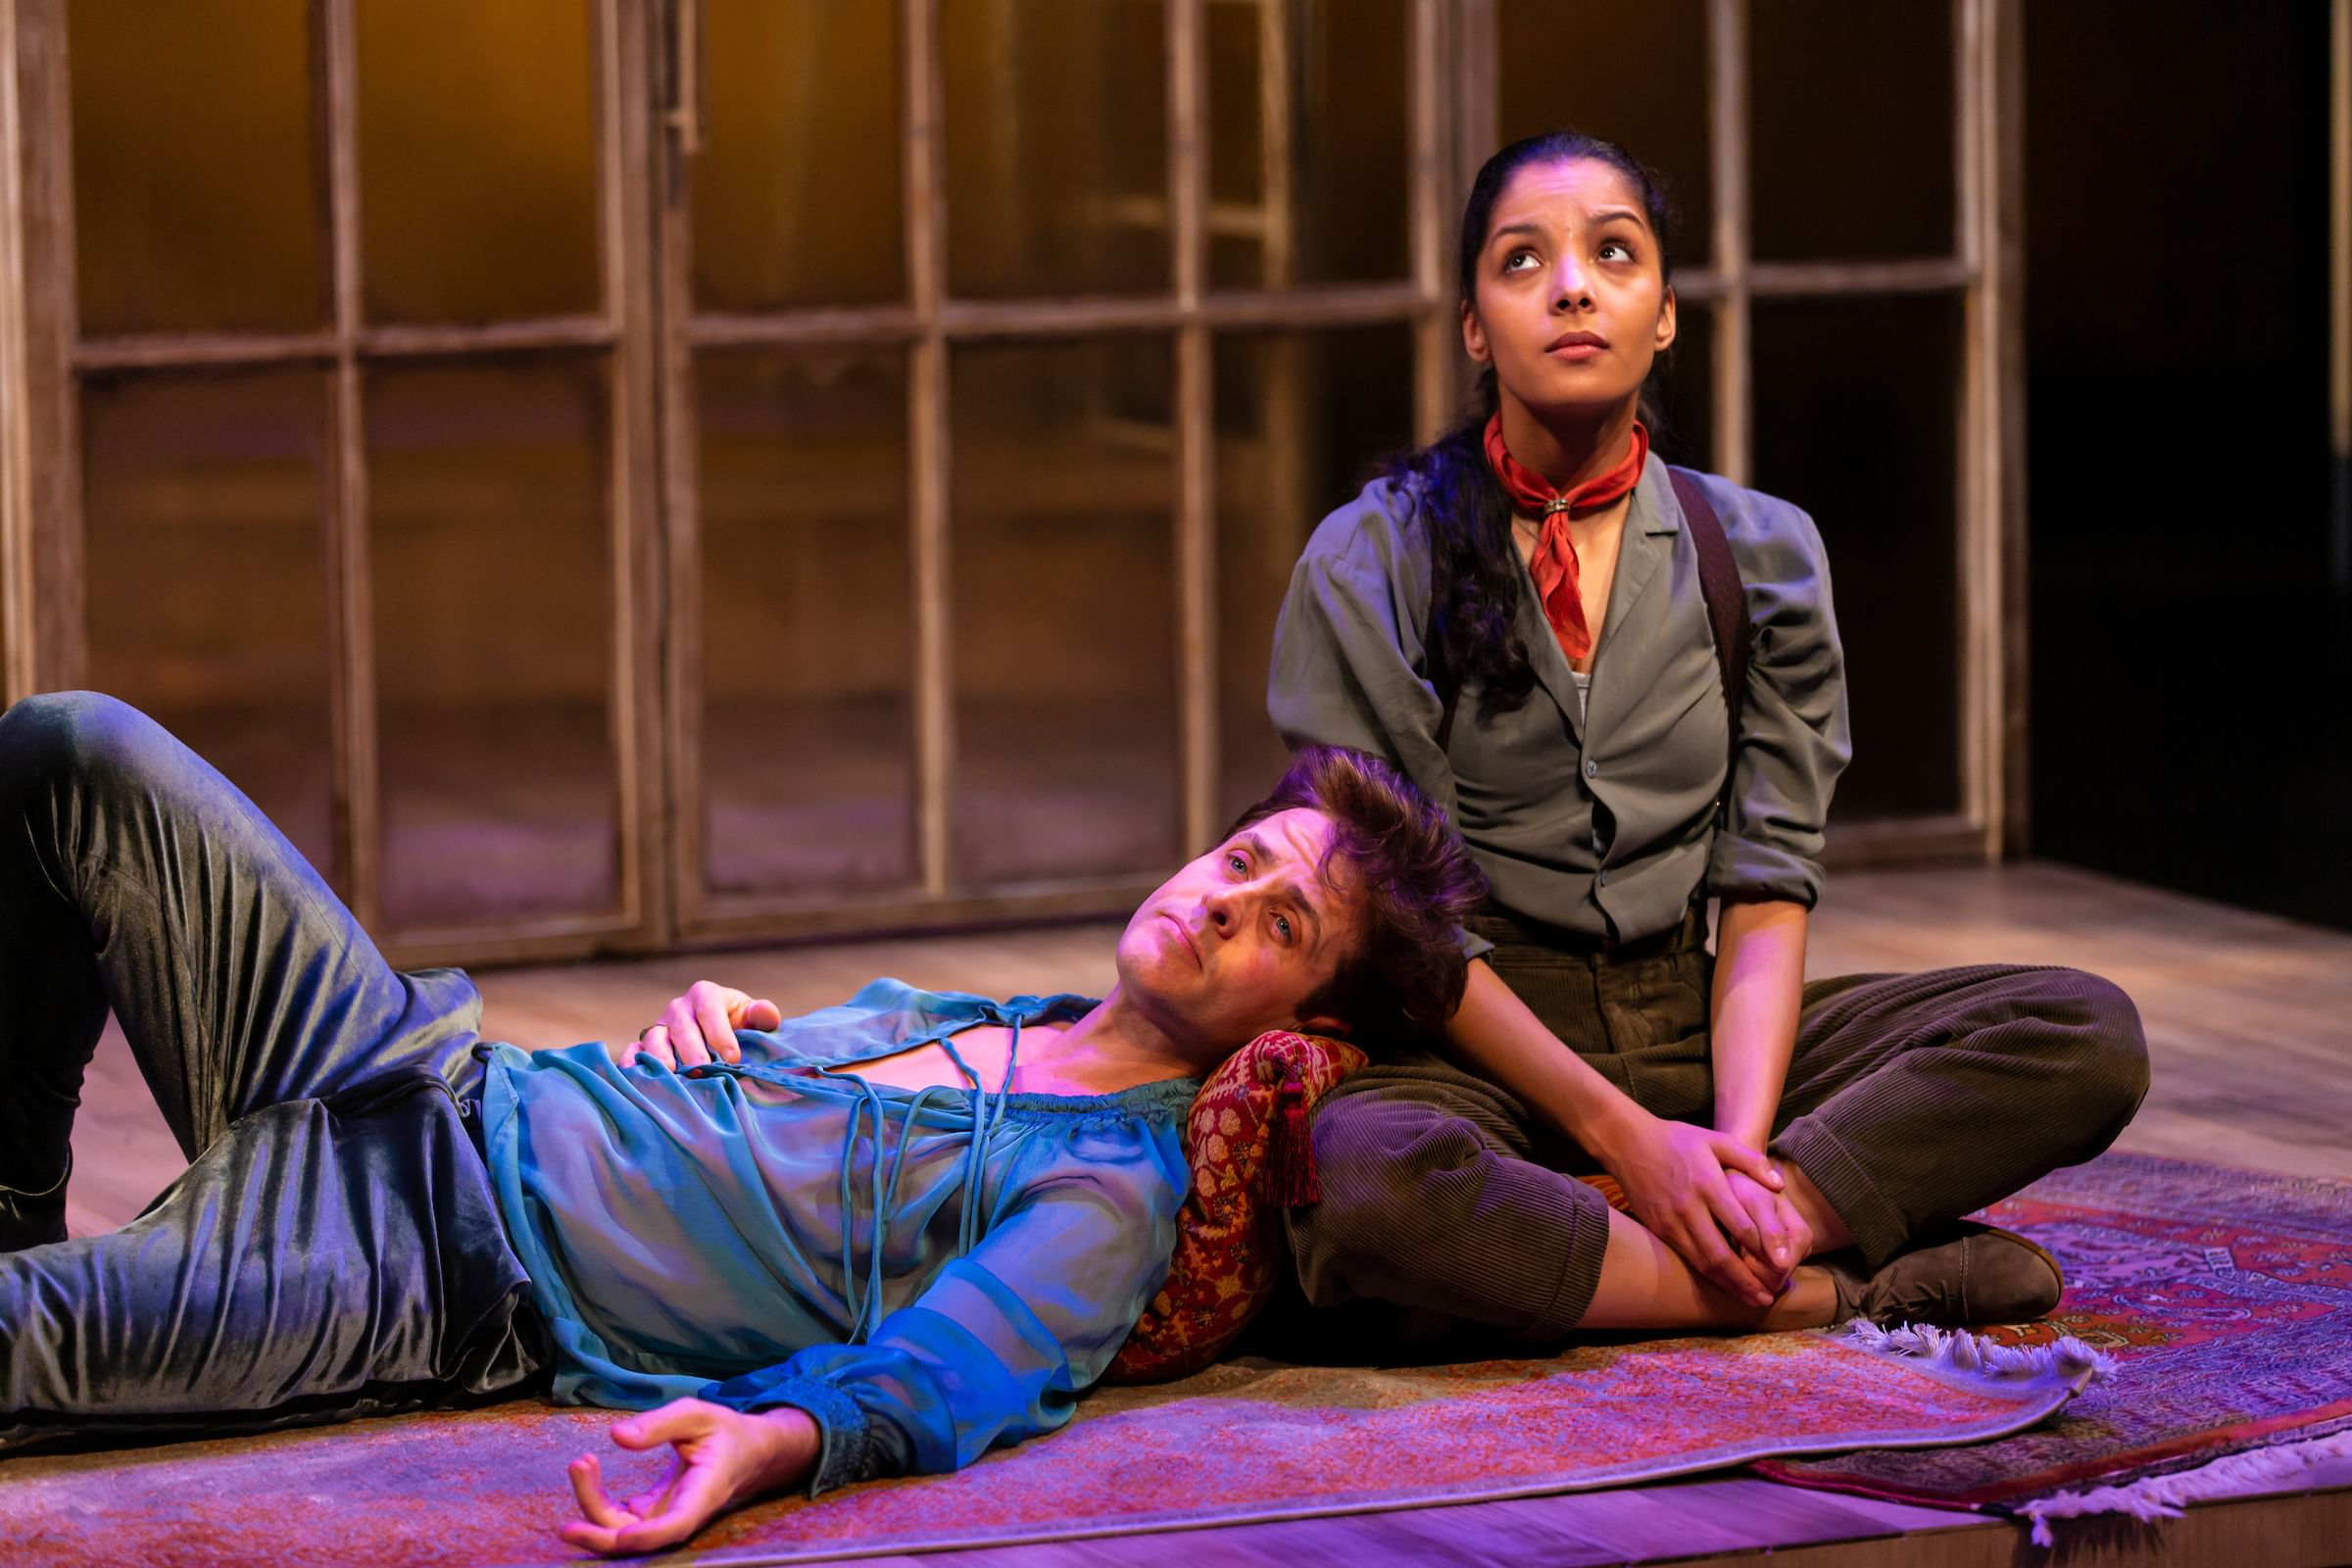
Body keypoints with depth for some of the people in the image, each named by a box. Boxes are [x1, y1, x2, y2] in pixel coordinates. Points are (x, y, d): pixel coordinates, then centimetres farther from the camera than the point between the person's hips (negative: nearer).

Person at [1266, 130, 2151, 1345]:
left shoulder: (1760, 553, 7)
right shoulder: (1372, 563, -3)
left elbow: (1767, 884, 2)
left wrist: (1739, 1145, -16)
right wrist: (1621, 1134, -17)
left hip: (1699, 1027, 4)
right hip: (1481, 1049, -4)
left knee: (2088, 1034, -16)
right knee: (1364, 1189, -40)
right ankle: (1838, 1286, -25)